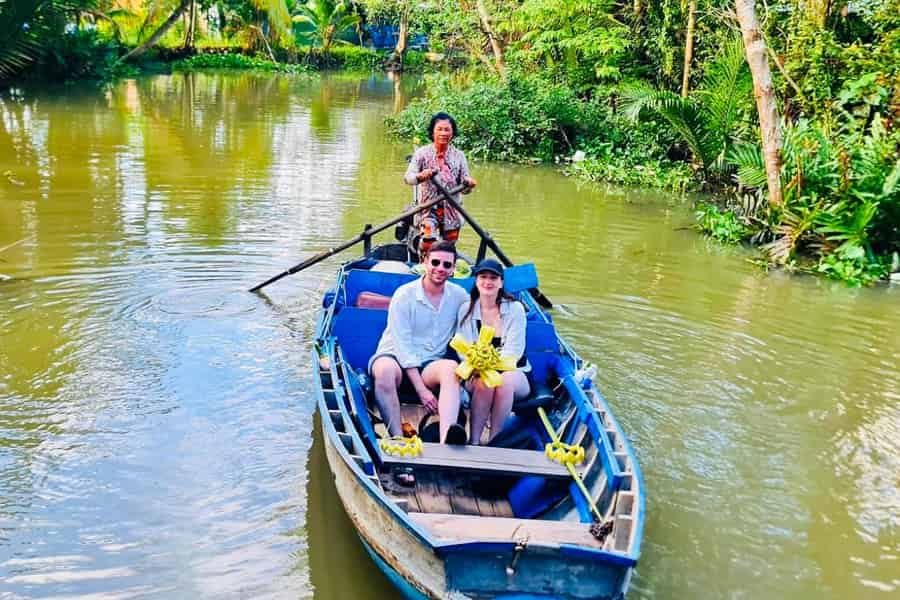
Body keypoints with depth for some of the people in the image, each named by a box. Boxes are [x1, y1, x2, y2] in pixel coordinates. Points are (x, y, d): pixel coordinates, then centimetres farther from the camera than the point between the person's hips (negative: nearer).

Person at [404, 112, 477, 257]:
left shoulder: (459, 156, 4)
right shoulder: (422, 153, -3)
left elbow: (464, 189, 1)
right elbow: (408, 177, -14)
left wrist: (468, 183, -23)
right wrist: (420, 176, -36)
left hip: (451, 209, 3)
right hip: (428, 207, -3)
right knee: (428, 238, -25)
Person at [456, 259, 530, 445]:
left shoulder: (515, 309, -1)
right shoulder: (466, 310, 5)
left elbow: (514, 350, -9)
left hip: (512, 371, 0)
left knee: (505, 379, -35)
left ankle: (494, 441, -29)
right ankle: (474, 440, -32)